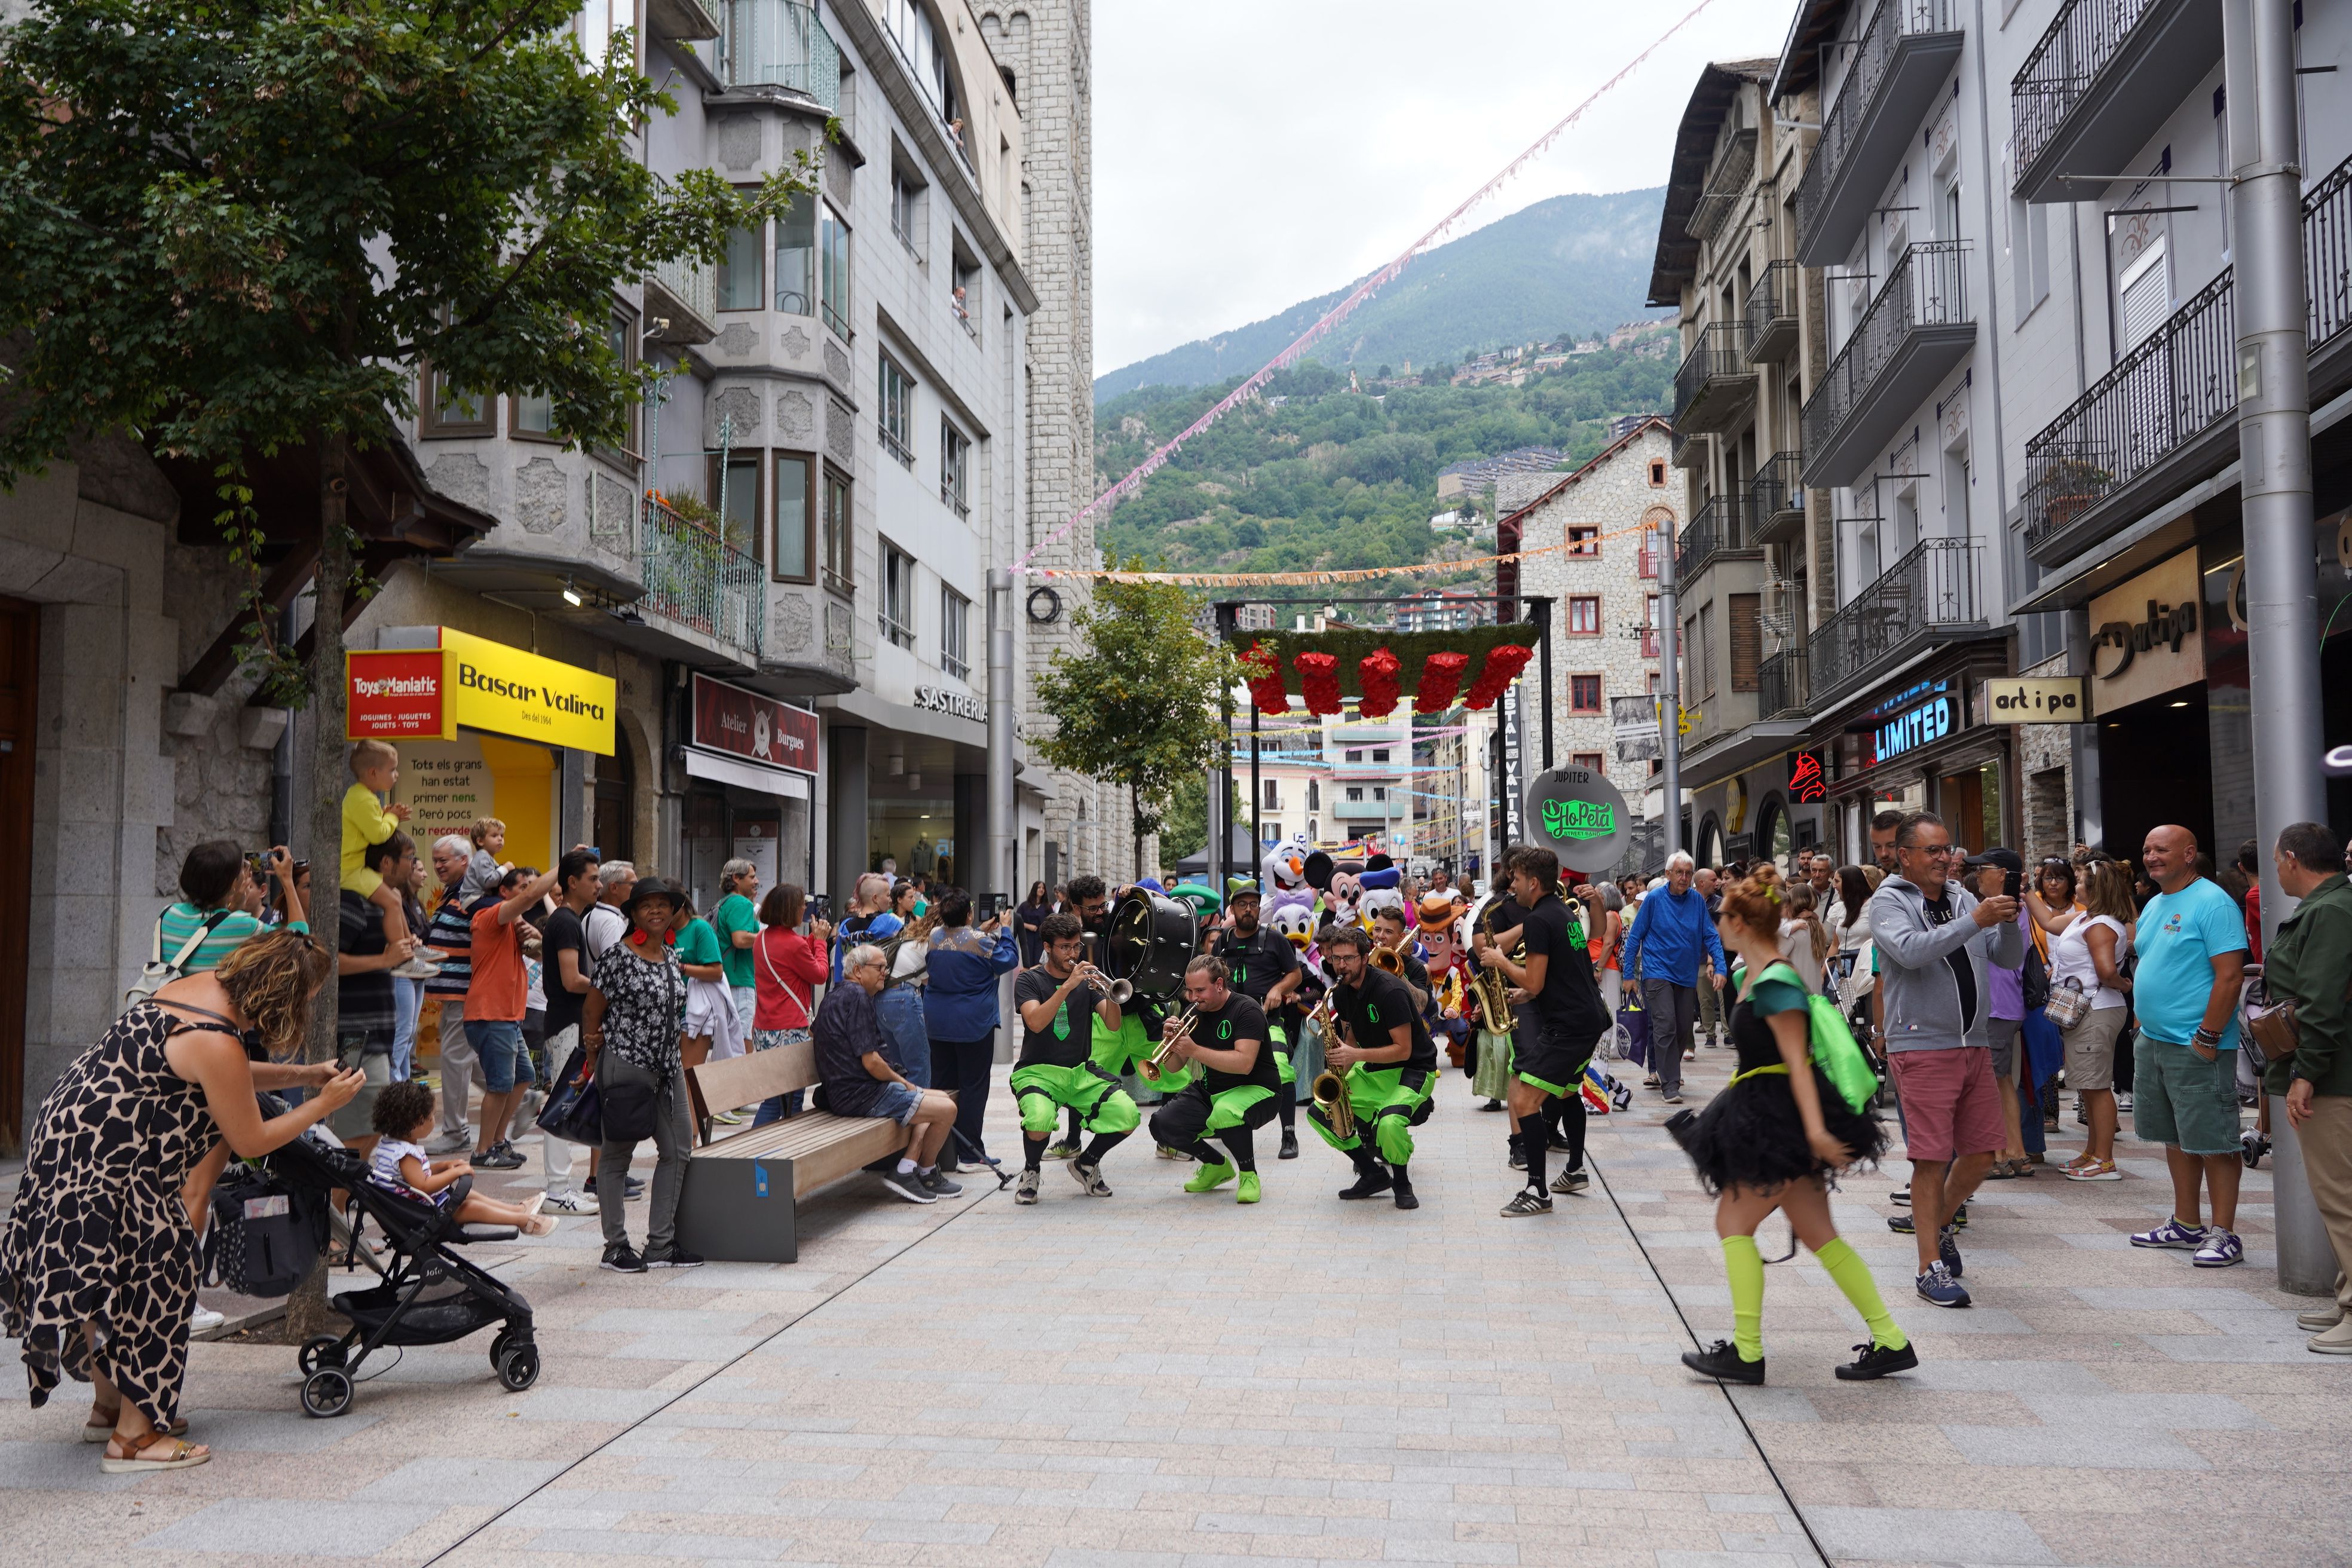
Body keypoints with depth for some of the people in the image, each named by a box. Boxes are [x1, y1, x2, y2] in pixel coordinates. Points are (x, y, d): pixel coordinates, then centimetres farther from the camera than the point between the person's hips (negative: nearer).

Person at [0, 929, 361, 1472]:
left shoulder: (203, 985, 2)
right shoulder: (217, 1043, -25)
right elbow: (250, 1142, -13)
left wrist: (303, 1076, 14)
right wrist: (325, 1104, -5)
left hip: (72, 1135, 10)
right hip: (105, 1166, -10)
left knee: (108, 1279, 20)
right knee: (152, 1280, -1)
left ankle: (110, 1403, 34)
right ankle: (134, 1436, 5)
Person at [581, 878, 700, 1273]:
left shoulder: (671, 957, 10)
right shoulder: (618, 955, -11)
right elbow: (591, 1010, -7)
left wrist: (677, 1064, 16)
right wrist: (594, 1062, -4)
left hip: (667, 1066, 8)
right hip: (626, 1066, -8)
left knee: (677, 1151, 8)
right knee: (616, 1155, 4)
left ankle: (660, 1244, 16)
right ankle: (616, 1247, 12)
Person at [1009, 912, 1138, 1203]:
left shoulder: (1087, 980, 11)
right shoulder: (1029, 980, 0)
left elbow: (1113, 1025, -2)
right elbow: (1035, 1023, -20)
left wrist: (1110, 995, -22)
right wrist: (1068, 986, -28)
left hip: (1081, 1072, 4)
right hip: (1037, 1071, -4)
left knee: (1128, 1114, -21)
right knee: (1040, 1120, -36)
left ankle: (1087, 1163, 8)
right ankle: (1031, 1170, -1)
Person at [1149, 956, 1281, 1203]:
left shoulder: (1246, 1009, -16)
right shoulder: (1194, 1012, 4)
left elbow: (1244, 1064, -30)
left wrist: (1194, 1050, -33)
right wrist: (1170, 1041, -17)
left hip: (1256, 1089, -7)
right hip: (1209, 1090, 7)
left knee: (1225, 1112, -40)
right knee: (1162, 1125, -14)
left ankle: (1249, 1175, -13)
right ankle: (1217, 1166, 12)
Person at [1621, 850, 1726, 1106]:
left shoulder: (1697, 900, 1)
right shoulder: (1654, 899, -7)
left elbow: (1710, 936, 4)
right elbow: (1635, 937, -2)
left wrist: (1720, 968, -7)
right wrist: (1629, 973, -3)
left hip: (1687, 975, 4)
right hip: (1658, 972, -4)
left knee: (1683, 1030, 10)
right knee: (1665, 1028, -12)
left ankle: (1668, 1073, 31)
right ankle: (1670, 1085, -11)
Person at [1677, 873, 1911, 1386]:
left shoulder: (1775, 983, -17)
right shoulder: (1754, 977, 13)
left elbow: (1797, 1062, -23)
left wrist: (1815, 1129, -27)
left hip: (1781, 1120, -10)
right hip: (1768, 1116, 10)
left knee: (1733, 1223, -4)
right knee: (1818, 1234, 10)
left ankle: (1747, 1353, 0)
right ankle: (1891, 1343, 12)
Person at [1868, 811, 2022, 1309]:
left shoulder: (1963, 898, 12)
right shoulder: (1889, 901, -5)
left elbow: (2010, 958, 10)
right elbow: (1911, 951, -24)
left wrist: (2008, 921, -10)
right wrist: (1975, 921, -27)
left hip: (1974, 1045, 6)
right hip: (1922, 1048, -6)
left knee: (1982, 1151, 11)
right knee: (1932, 1158, -3)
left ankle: (1939, 1222, 36)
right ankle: (1931, 1269, 6)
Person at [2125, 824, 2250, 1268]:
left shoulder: (2212, 903, -13)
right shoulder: (2154, 906, 15)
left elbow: (2230, 975, -18)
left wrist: (2207, 1037, -20)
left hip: (2197, 1047, -9)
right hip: (2152, 1041, 9)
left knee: (2213, 1142, -3)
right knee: (2176, 1138, 15)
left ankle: (2224, 1235, 3)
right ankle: (2186, 1226, 25)